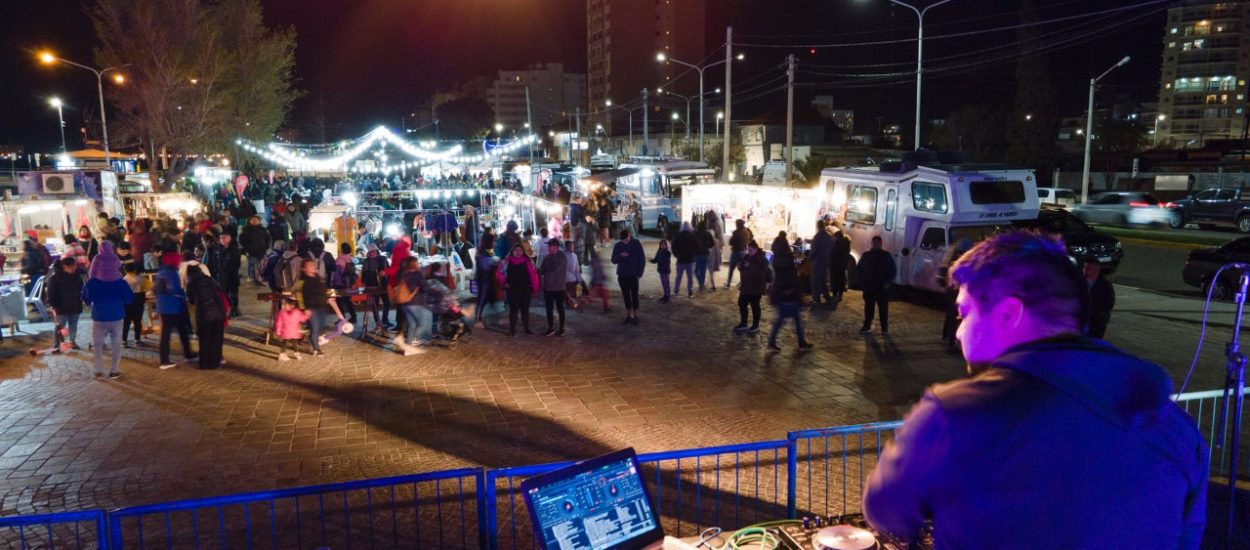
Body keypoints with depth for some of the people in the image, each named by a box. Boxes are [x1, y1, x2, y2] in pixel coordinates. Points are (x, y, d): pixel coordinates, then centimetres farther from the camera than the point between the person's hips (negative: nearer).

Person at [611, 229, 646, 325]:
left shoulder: (636, 243, -5)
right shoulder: (618, 245, 2)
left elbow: (642, 259, -3)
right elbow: (613, 260, 3)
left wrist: (640, 273, -8)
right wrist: (620, 255, -18)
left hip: (633, 275, -3)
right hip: (622, 275, 3)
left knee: (634, 296, 0)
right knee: (626, 296, 8)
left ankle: (635, 316, 5)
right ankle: (629, 315, 17)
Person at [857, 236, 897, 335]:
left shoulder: (887, 256, 2)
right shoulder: (866, 255, 6)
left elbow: (893, 271, 3)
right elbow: (859, 269, 13)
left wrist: (888, 282, -8)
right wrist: (862, 282, 3)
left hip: (883, 287, -1)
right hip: (869, 286, 1)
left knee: (883, 308, 3)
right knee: (868, 308, 6)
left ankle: (885, 327, 11)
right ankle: (867, 326, 13)